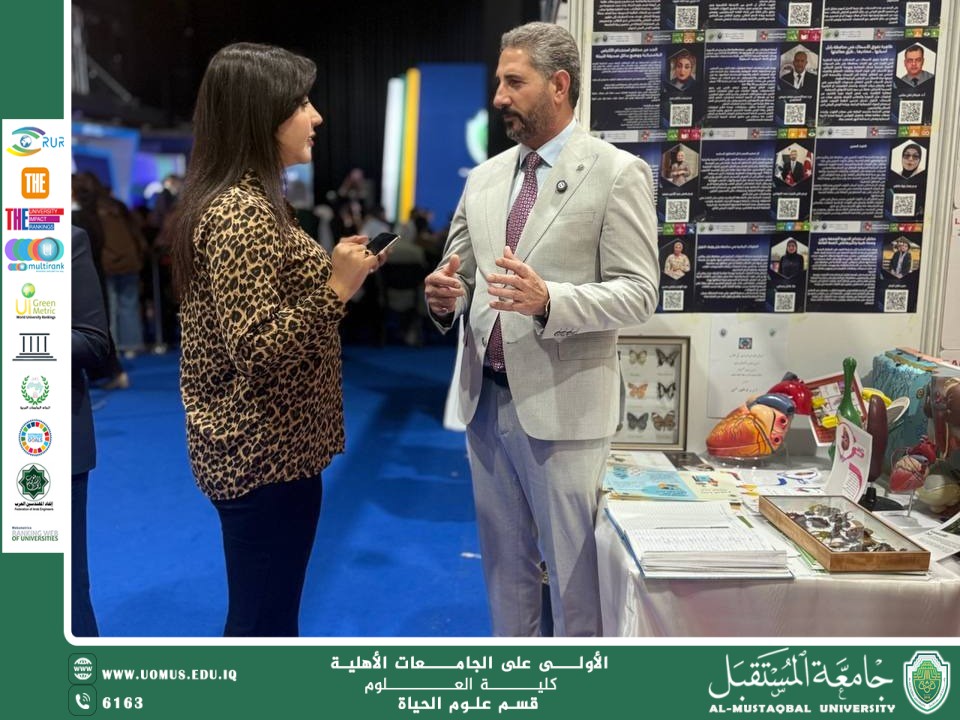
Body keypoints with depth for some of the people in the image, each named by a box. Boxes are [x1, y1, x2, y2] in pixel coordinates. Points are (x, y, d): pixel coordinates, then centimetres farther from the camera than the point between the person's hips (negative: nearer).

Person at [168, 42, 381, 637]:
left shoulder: (244, 200, 11)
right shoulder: (241, 213, -21)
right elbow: (257, 347, -26)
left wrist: (336, 275, 7)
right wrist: (338, 287, -23)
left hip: (253, 445, 10)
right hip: (265, 453, -10)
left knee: (264, 612, 23)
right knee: (264, 619, 5)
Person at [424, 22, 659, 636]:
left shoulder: (618, 173, -7)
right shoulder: (485, 177, 10)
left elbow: (639, 293, -13)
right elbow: (460, 272, 14)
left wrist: (548, 299, -28)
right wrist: (446, 296, -10)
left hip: (562, 405, -6)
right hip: (486, 400, 6)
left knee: (573, 568, 7)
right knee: (504, 559, 19)